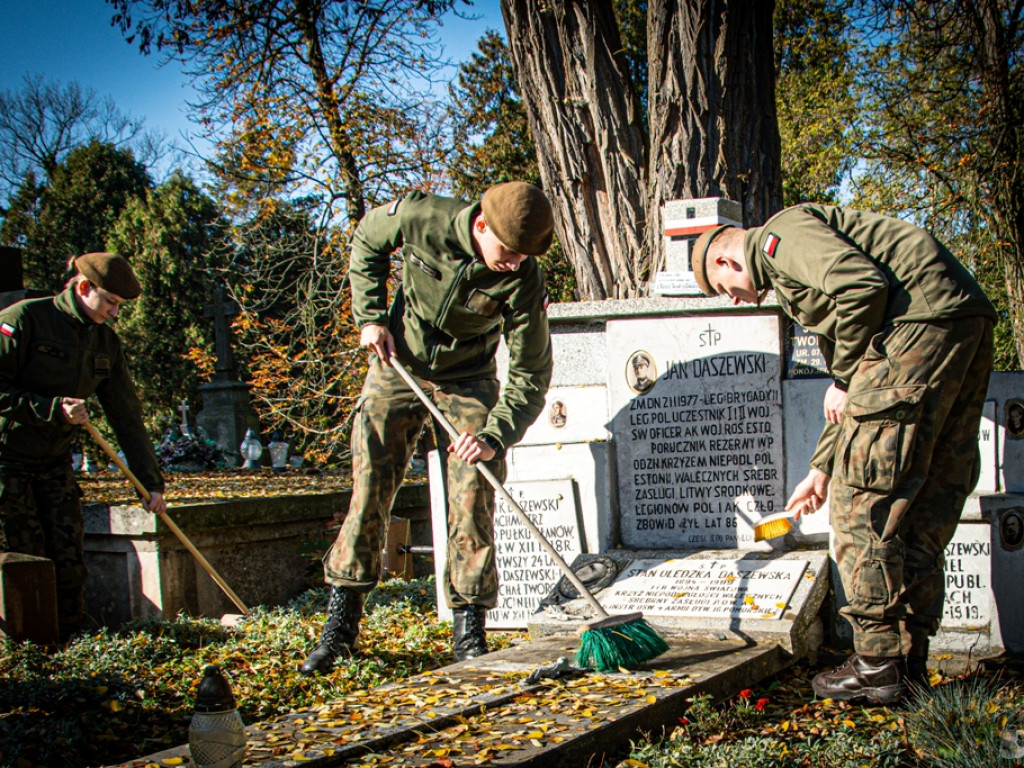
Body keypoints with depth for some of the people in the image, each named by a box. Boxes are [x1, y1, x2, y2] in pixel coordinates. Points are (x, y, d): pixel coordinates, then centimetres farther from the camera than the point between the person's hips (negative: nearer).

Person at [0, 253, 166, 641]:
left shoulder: (106, 342, 4)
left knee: (69, 560, 1)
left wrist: (151, 481, 4)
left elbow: (126, 415, 7)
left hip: (56, 464, 6)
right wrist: (53, 409, -26)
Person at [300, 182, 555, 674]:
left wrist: (494, 436, -33)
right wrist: (371, 316, -8)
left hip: (468, 381, -1)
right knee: (369, 490, -2)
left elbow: (530, 376, -20)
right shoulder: (419, 217, -24)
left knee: (472, 500, -9)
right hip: (397, 365, 1)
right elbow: (366, 241, 0)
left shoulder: (523, 280, -25)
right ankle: (340, 624, 7)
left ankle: (470, 634, 1)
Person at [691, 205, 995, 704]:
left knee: (863, 499, -6)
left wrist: (844, 378, -5)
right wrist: (822, 466, 36)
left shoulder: (781, 233, 2)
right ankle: (909, 662, 16)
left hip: (921, 321, -10)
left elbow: (862, 286, -16)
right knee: (925, 506, 12)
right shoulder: (791, 277, 31)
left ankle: (878, 667, -2)